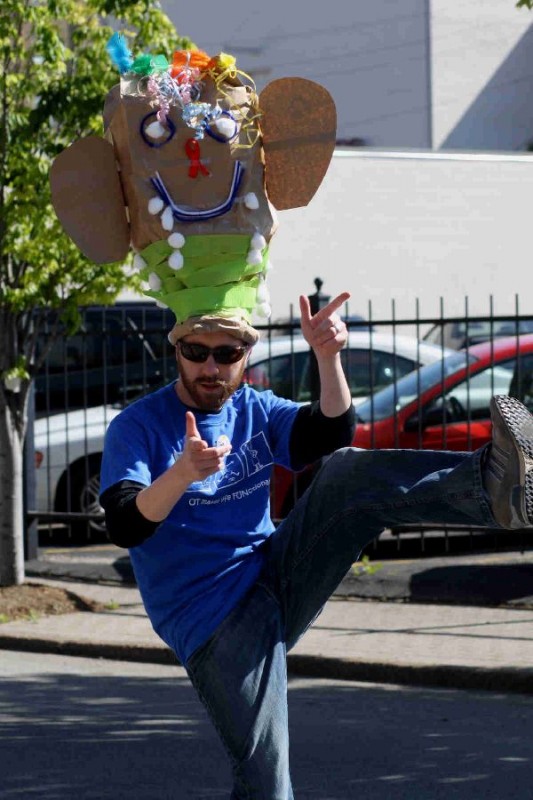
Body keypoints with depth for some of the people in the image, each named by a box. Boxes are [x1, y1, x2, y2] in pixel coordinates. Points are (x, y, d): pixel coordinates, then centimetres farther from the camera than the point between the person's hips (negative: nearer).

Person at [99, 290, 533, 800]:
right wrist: (182, 474, -38)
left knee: (350, 474, -18)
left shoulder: (254, 410, 11)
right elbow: (124, 528, -20)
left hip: (280, 580, 5)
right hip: (212, 624, -4)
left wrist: (327, 356, -24)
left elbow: (332, 435, -7)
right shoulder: (137, 428, -5)